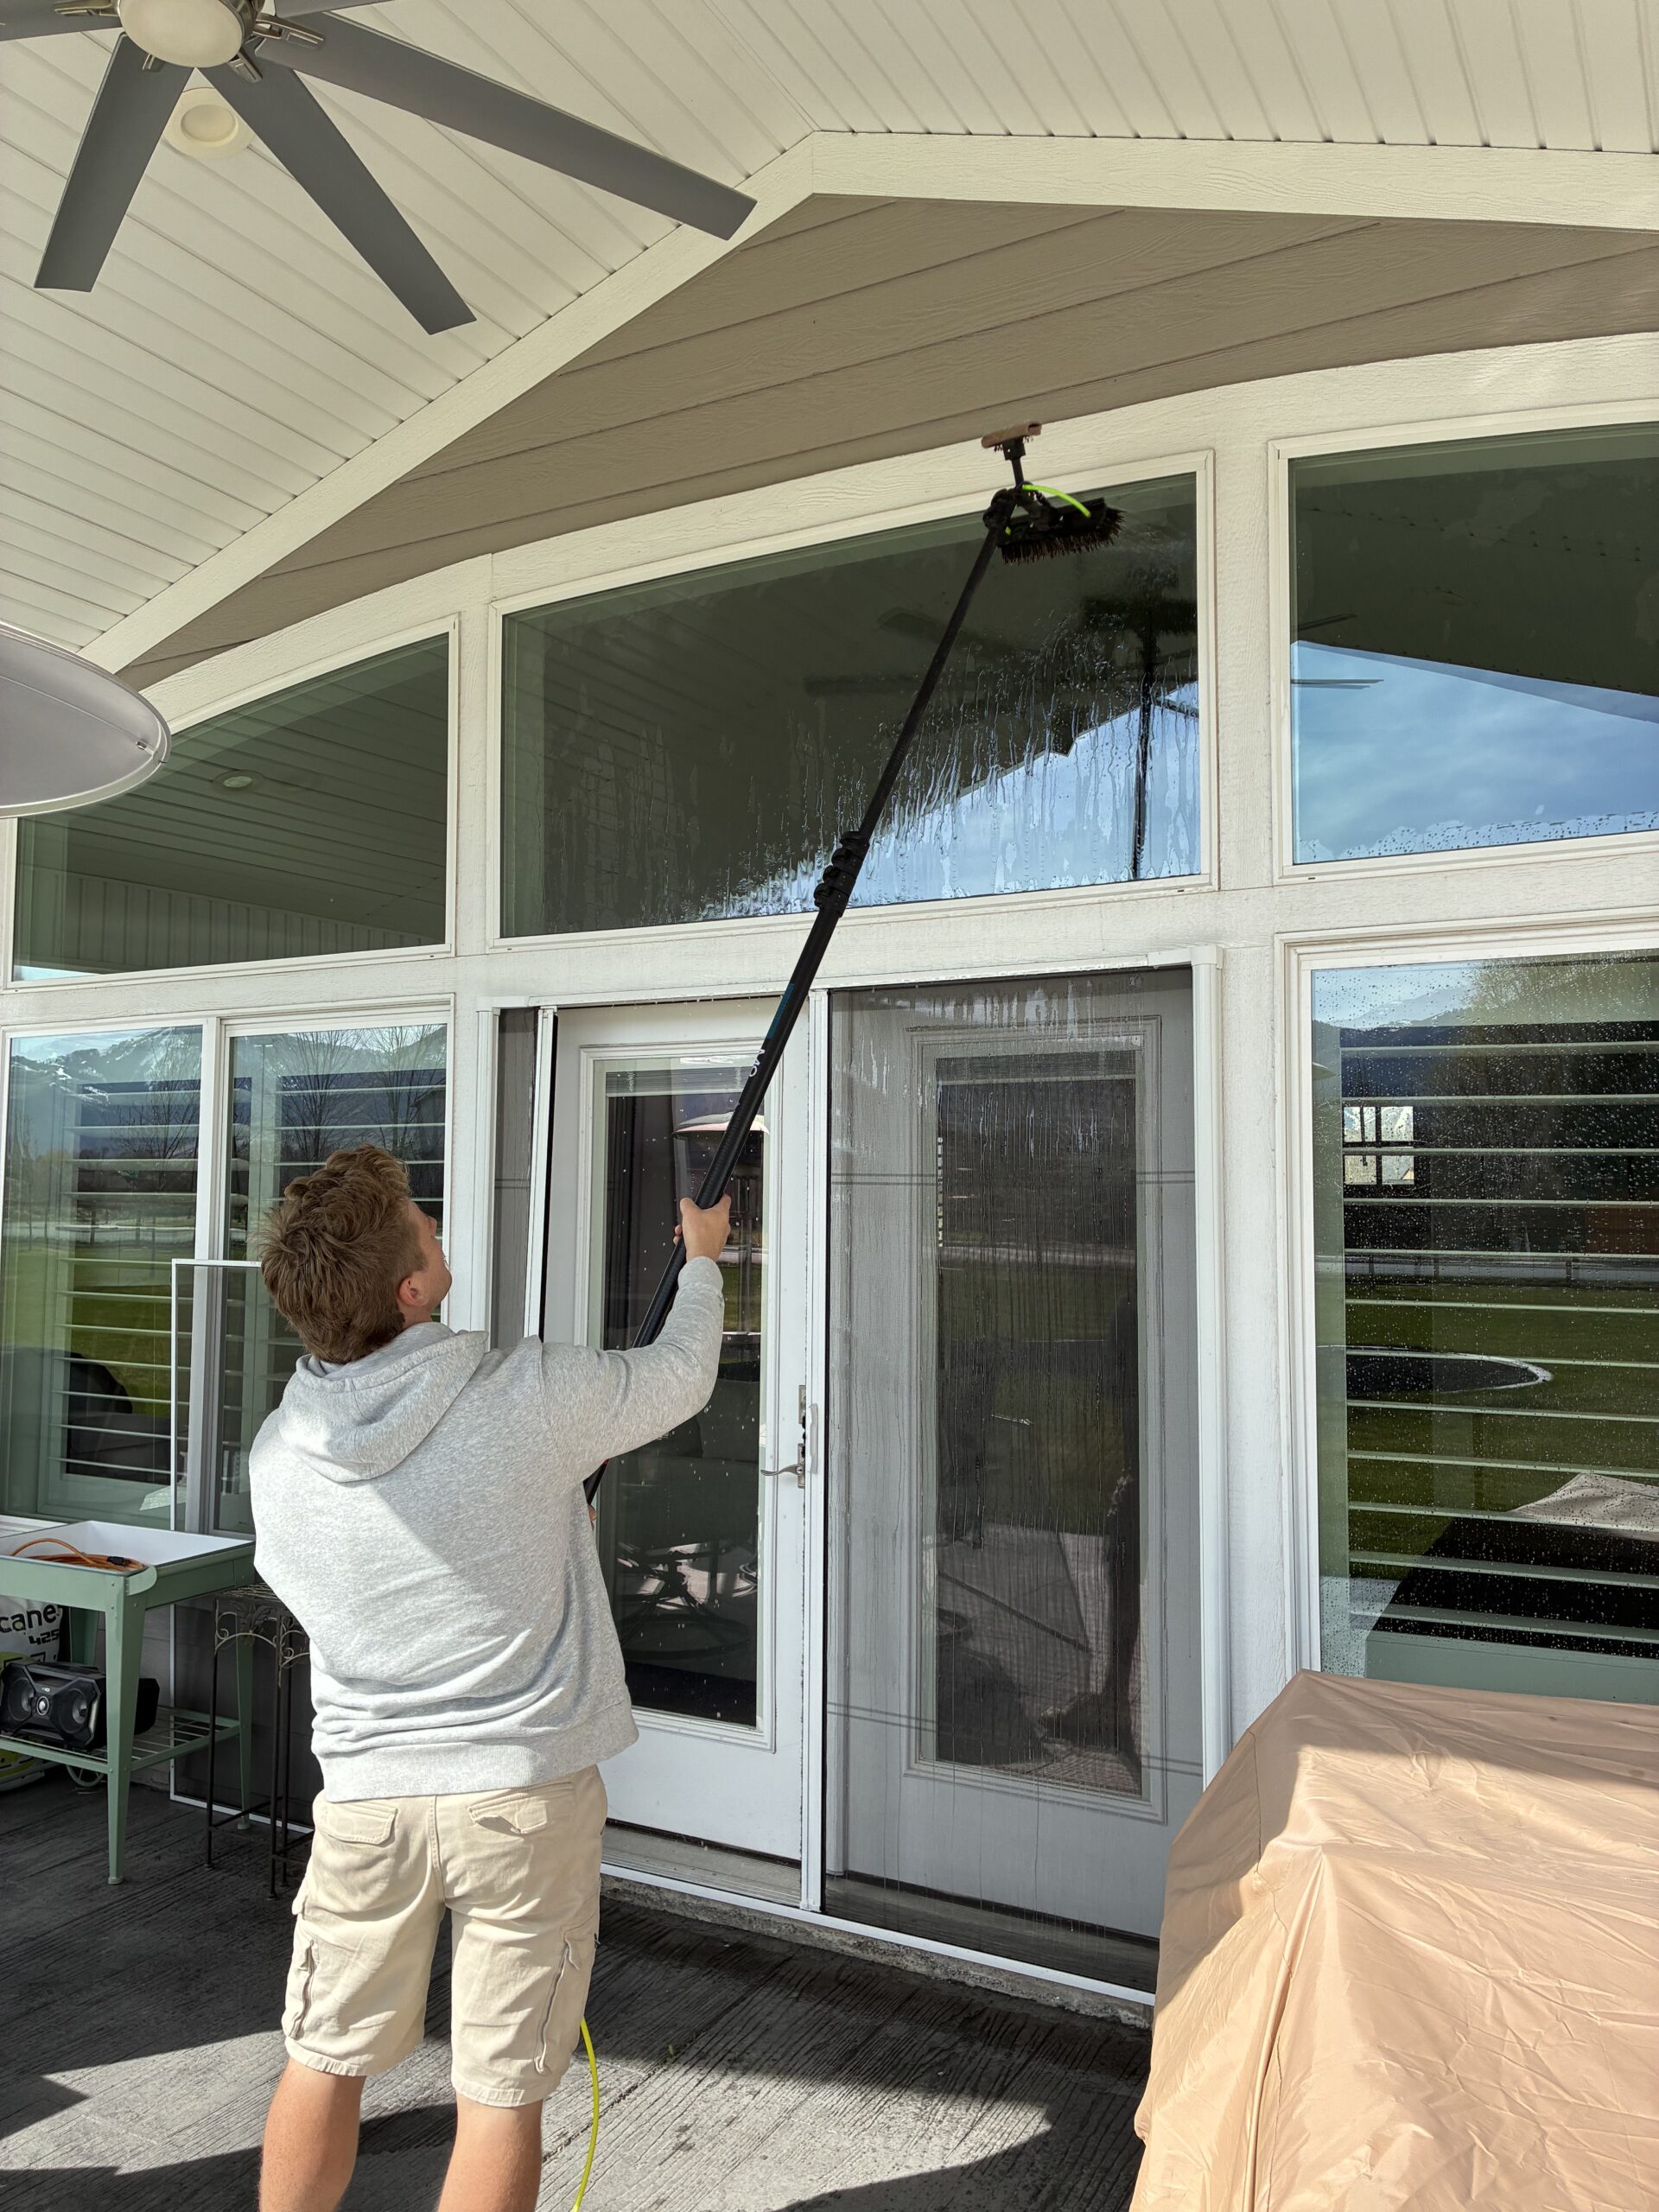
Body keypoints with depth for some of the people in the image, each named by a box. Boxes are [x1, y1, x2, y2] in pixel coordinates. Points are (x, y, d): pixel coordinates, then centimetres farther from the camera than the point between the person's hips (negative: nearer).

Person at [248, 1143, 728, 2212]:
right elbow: (683, 1375, -2)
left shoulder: (279, 1454, -8)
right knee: (502, 2095, 11)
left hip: (366, 1794, 3)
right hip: (527, 1791, -3)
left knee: (323, 2062, 23)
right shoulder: (529, 1393, -20)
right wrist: (704, 1256, 19)